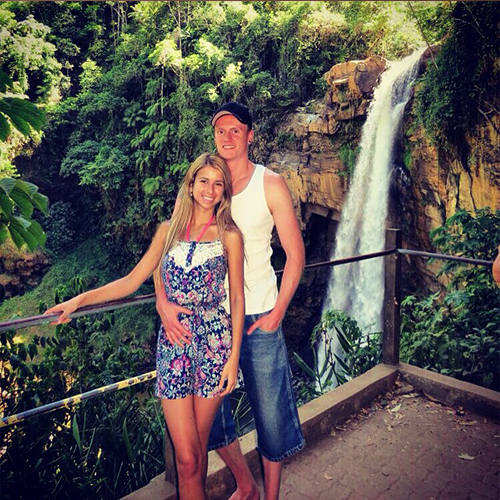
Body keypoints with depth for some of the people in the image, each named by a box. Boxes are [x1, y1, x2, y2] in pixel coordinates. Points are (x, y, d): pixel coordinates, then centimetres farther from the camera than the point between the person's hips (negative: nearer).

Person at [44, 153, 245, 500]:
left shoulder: (228, 235, 2)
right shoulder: (168, 231, 9)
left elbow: (237, 297, 1)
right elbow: (131, 281, 10)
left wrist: (234, 356, -4)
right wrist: (79, 300, 1)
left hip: (214, 342, -1)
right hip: (172, 344, 2)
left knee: (199, 448, 9)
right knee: (187, 457, 1)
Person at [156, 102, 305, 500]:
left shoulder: (271, 185, -3)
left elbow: (295, 254, -3)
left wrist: (278, 312, -10)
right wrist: (162, 300, -17)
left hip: (259, 316, -2)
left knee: (270, 411, 8)